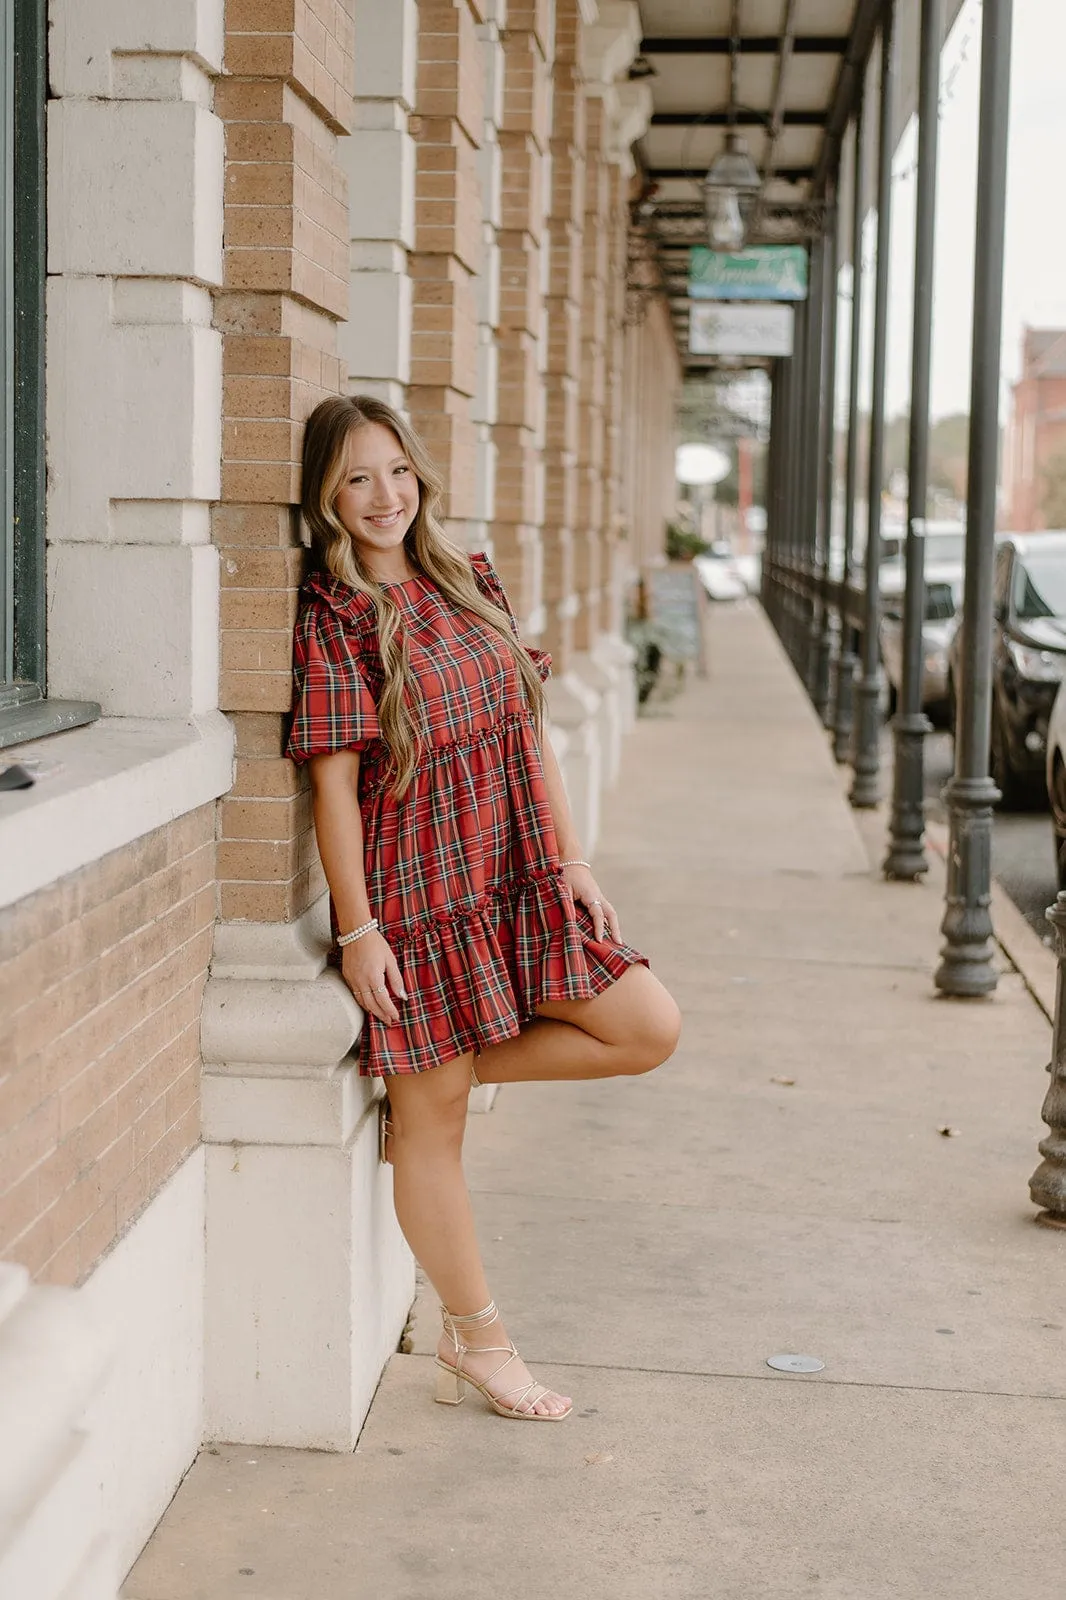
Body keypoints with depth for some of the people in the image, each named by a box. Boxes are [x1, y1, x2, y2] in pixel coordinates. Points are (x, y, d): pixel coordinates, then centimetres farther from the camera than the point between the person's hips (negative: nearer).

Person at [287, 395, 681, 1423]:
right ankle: (476, 1337, 19)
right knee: (433, 1125, 3)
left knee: (651, 1030, 3)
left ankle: (436, 1076, 14)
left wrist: (572, 860, 7)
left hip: (517, 878, 7)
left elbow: (527, 733, 11)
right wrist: (355, 929, -14)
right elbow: (333, 784, -13)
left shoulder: (470, 586, 8)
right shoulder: (333, 621, -11)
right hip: (419, 894, -7)